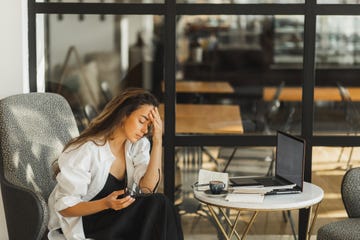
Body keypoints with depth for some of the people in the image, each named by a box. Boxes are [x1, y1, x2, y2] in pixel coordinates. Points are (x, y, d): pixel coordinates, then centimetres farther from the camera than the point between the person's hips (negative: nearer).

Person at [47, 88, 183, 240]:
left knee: (159, 204, -24)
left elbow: (147, 189, -13)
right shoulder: (86, 150, -18)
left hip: (115, 218, 7)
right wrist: (106, 203, -34)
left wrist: (157, 141, -17)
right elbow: (65, 207, -18)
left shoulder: (138, 144, 2)